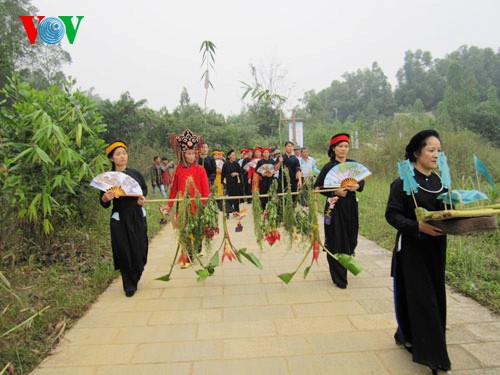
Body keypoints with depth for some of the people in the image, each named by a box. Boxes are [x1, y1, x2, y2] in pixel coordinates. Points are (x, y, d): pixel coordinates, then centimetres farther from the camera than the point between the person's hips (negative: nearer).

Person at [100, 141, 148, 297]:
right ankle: (129, 285, 21)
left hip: (138, 217, 3)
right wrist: (105, 198, -25)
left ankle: (135, 279, 33)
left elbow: (144, 189, 20)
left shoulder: (135, 174, 4)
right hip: (119, 220, -2)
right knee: (124, 253, 2)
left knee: (139, 250, 6)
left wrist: (143, 198, -1)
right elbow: (104, 205, -2)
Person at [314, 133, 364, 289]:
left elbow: (362, 181, 13)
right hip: (335, 207, -4)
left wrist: (357, 186, -10)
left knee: (350, 240, 8)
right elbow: (317, 186, -5)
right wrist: (335, 191, -17)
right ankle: (339, 277, 10)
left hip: (351, 206, 4)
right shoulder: (329, 167, -6)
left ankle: (345, 265, 33)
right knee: (336, 242, -1)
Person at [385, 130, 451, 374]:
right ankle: (431, 354, 10)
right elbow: (392, 214, -15)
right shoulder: (403, 182, -12)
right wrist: (419, 226, -27)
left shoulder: (439, 181, 8)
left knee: (434, 296, 14)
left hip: (435, 248, 7)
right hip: (411, 248, -7)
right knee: (420, 297, -2)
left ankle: (406, 336, 34)